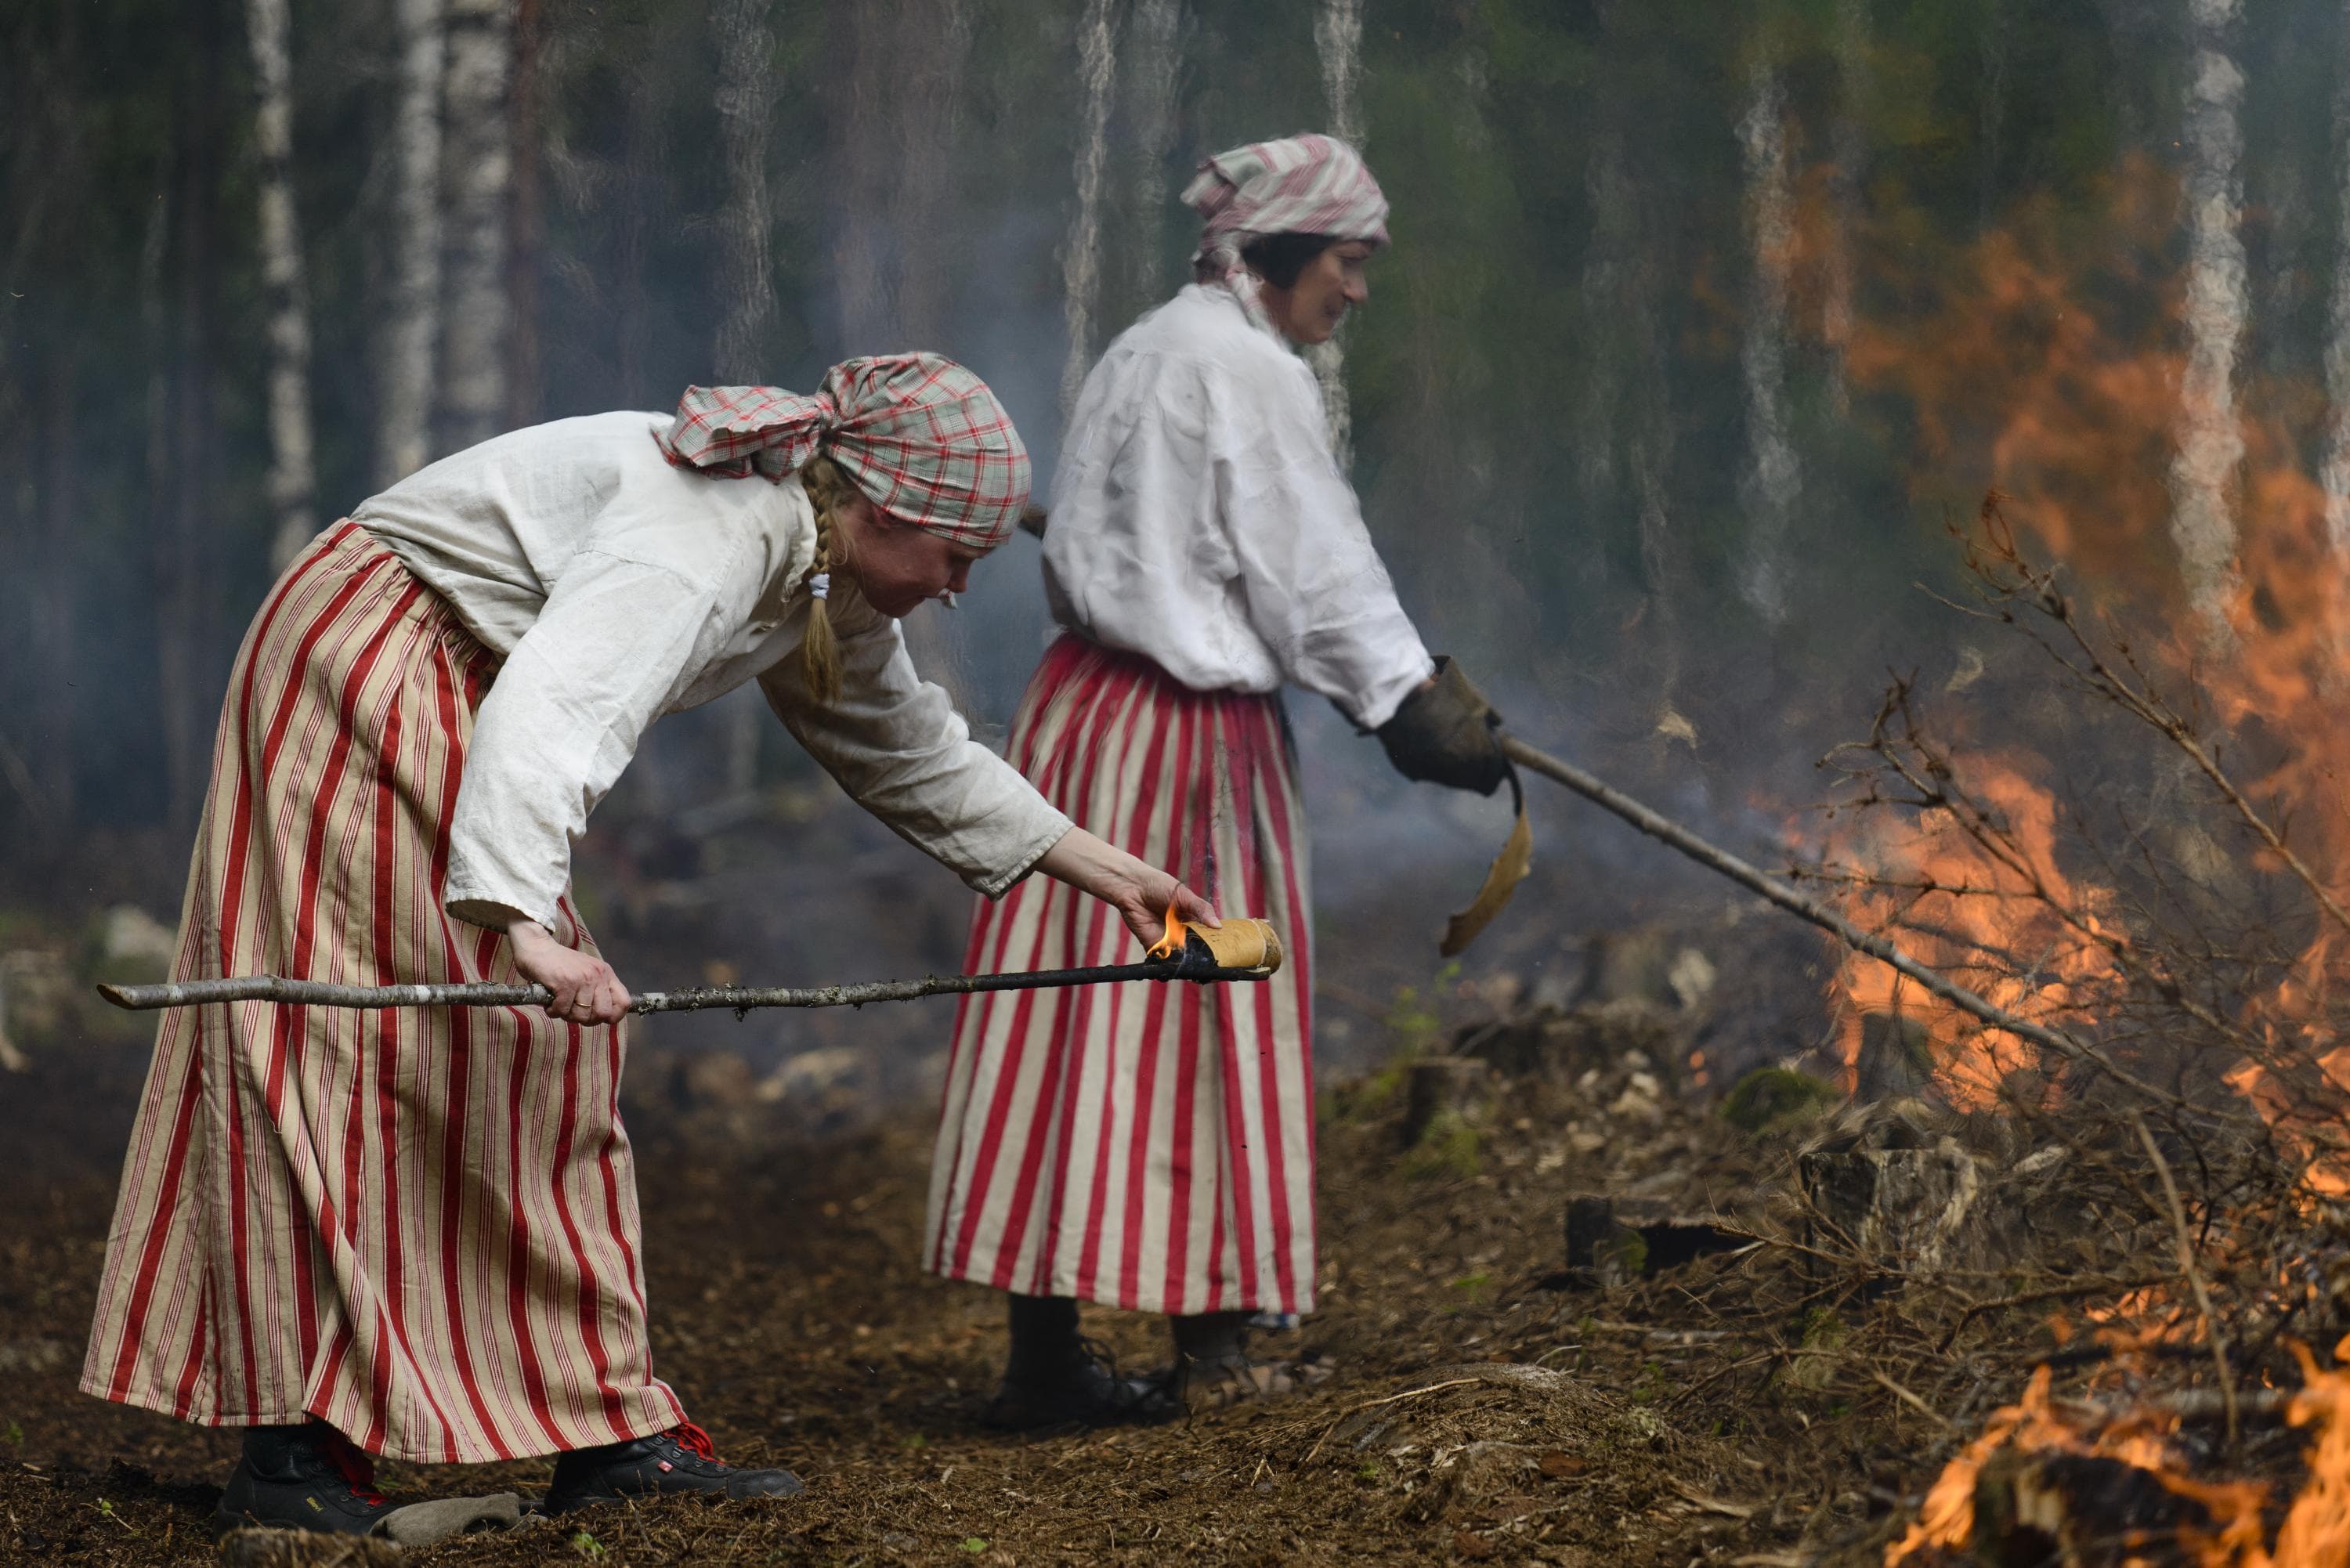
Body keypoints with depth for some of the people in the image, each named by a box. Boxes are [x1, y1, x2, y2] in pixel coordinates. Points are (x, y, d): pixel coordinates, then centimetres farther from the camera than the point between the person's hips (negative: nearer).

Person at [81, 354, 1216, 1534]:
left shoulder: (824, 588, 5)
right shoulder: (709, 536, -26)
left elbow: (907, 752, 20)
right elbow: (547, 708, -40)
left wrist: (1098, 869, 20)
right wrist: (525, 919, -51)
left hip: (455, 701, 10)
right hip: (362, 663, -10)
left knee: (538, 1041, 6)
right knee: (350, 1039, -13)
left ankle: (606, 1436, 7)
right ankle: (289, 1457, -15)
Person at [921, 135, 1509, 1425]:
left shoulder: (1141, 352, 18)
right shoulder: (1253, 370, -10)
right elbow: (1317, 572, -11)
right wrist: (1416, 700, -2)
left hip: (1079, 702, 8)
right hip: (1191, 734, -8)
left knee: (1080, 1009, 5)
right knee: (1201, 1018, 0)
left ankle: (1043, 1349, 4)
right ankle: (1211, 1343, 8)